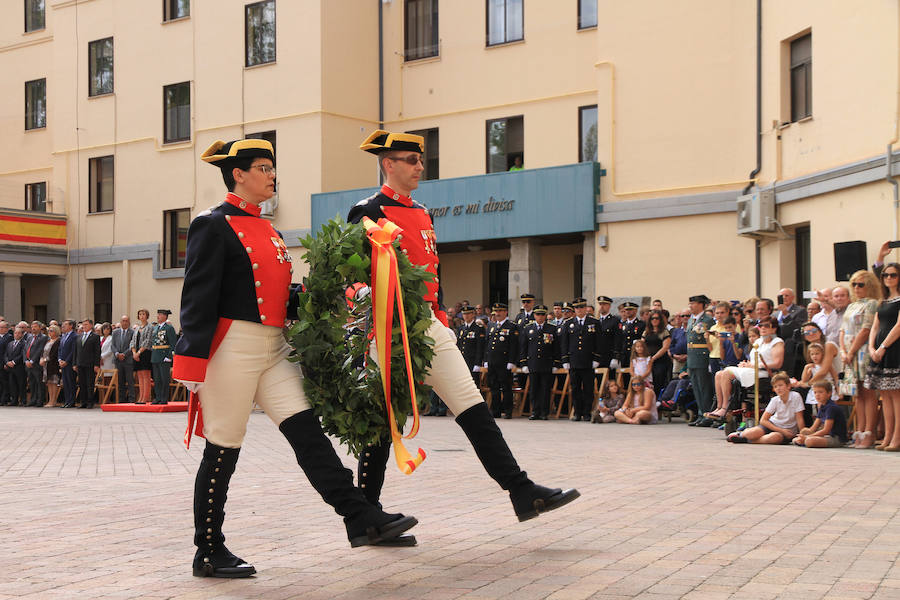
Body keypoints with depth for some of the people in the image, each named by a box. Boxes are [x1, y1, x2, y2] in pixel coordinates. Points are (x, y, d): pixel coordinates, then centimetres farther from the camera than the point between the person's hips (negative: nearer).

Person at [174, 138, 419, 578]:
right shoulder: (213, 226, -8)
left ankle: (360, 518, -5)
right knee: (223, 449, 0)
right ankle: (208, 554, 12)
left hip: (274, 349, 7)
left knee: (306, 430, -1)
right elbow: (198, 297, -14)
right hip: (233, 348, -7)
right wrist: (192, 364, -19)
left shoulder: (267, 229, 18)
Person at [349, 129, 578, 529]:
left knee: (473, 409, 1)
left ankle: (523, 492, -2)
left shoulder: (422, 215, 18)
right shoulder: (369, 214, -7)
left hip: (429, 327, 8)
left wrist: (441, 322, 18)